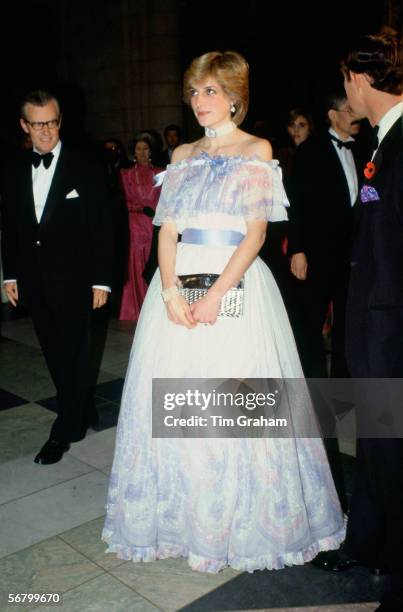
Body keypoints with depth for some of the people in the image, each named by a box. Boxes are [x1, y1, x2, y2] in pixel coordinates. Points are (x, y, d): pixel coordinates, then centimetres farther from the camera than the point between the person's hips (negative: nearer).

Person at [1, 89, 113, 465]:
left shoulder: (85, 170, -5)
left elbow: (102, 229, -6)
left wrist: (101, 280, -9)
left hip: (73, 282, -5)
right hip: (33, 285, 5)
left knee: (71, 358, 1)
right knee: (56, 357, 13)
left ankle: (64, 433, 14)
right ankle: (83, 414, 31)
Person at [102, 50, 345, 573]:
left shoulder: (256, 150, 3)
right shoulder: (182, 156, 15)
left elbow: (256, 232, -7)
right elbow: (167, 228, 7)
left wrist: (217, 294, -18)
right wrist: (170, 292, -9)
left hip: (236, 283, -4)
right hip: (180, 281, 4)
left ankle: (239, 520, 18)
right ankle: (182, 514, 24)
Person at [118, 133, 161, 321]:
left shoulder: (158, 173, 11)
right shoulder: (126, 174, 11)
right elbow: (125, 202, 5)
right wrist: (143, 209, -9)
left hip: (154, 226, 0)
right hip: (135, 226, 0)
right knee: (135, 268, -2)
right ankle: (136, 312, 4)